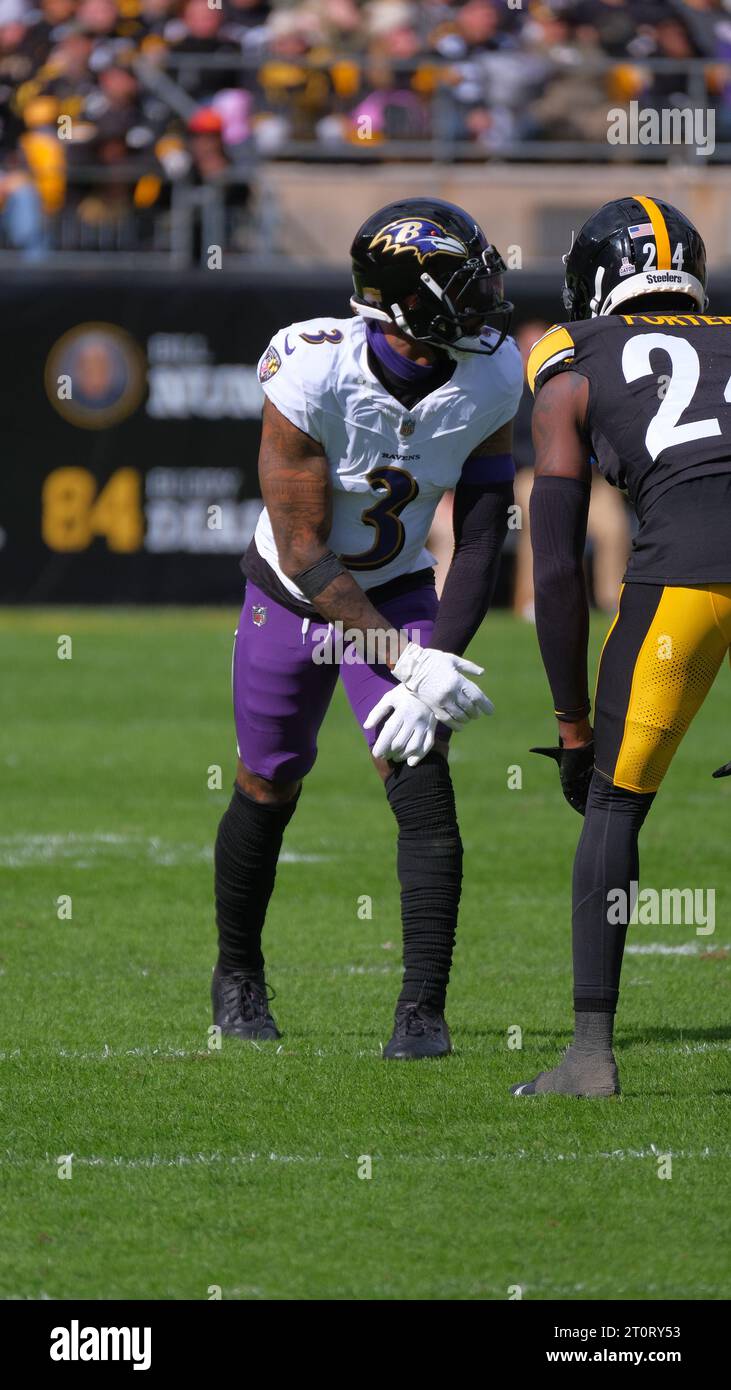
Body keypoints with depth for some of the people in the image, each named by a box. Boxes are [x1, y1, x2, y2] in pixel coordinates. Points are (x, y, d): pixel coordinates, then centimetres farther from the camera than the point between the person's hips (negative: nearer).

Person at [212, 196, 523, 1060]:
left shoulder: (488, 380, -19)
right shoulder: (311, 377, -31)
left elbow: (479, 544, -11)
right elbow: (307, 558, -26)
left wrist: (441, 660, -22)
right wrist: (414, 662, -29)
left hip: (398, 592, 2)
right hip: (292, 596, -2)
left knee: (422, 786, -14)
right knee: (267, 790, 11)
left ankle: (423, 1008, -12)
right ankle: (238, 972, 36)